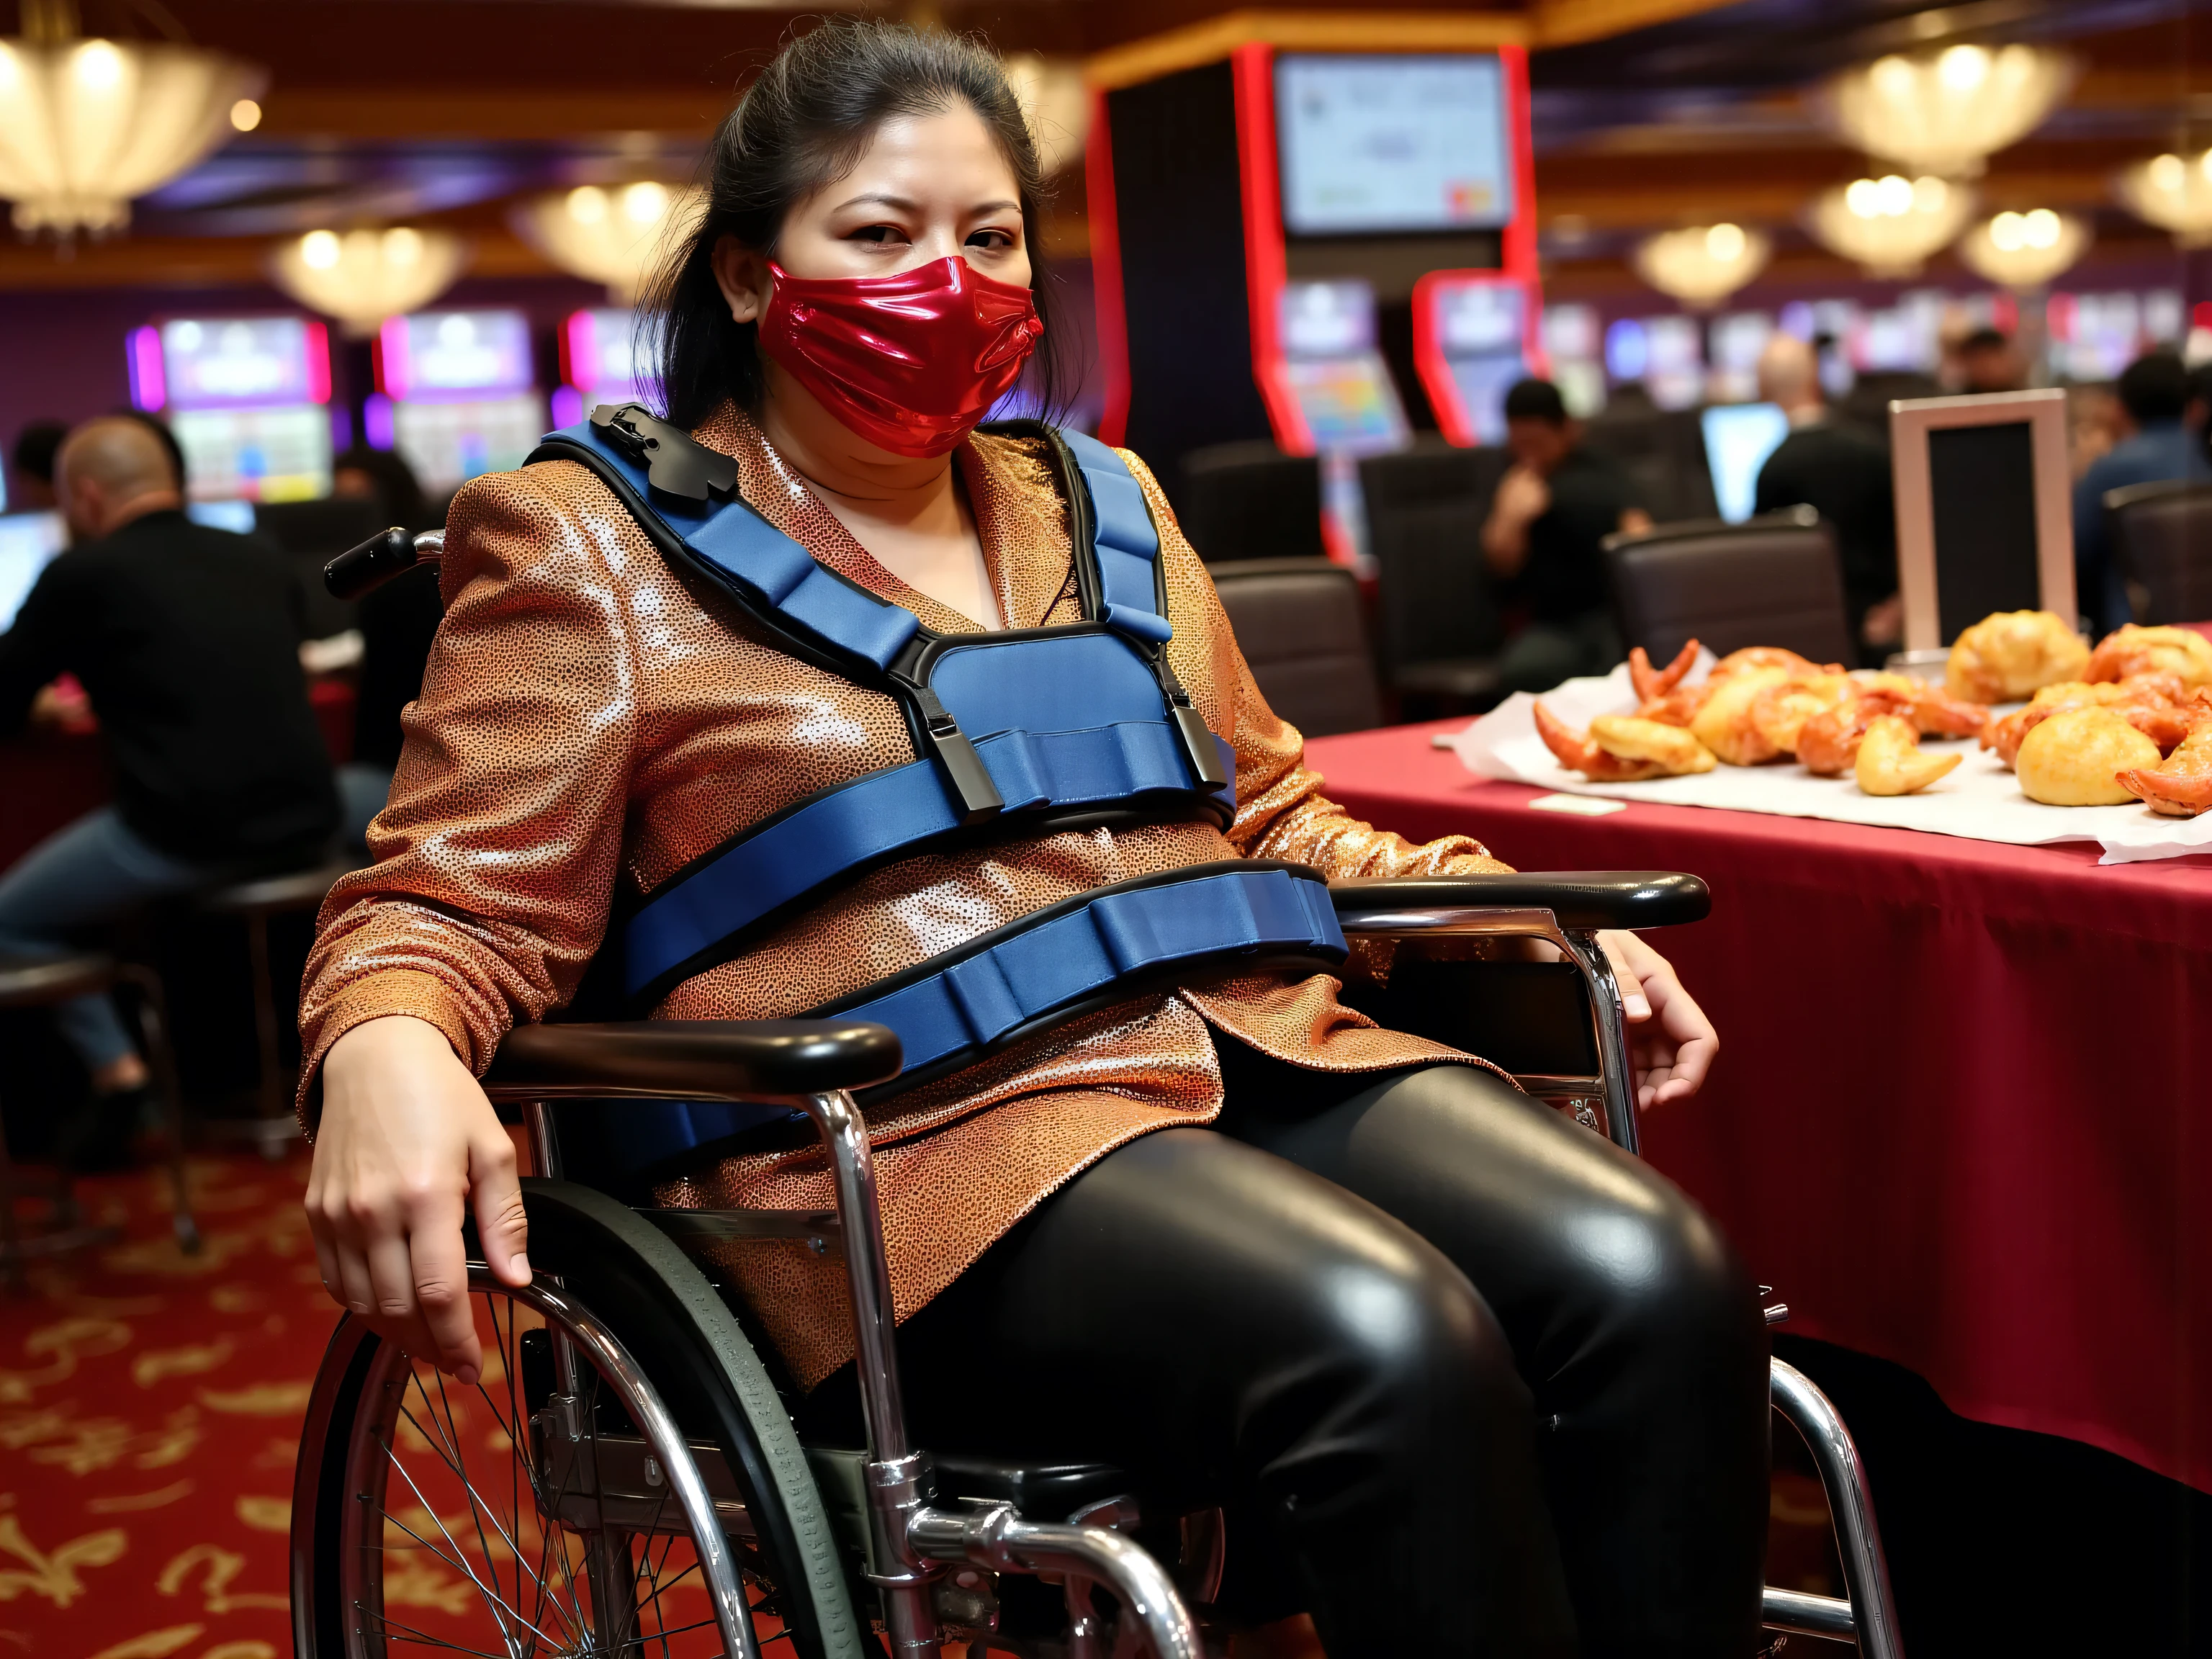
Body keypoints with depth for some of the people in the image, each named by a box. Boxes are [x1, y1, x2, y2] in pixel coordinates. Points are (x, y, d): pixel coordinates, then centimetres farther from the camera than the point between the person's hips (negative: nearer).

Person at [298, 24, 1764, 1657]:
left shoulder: (1103, 503, 22)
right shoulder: (595, 542, 7)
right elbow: (456, 902, 2)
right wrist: (384, 1053, -23)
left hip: (1253, 1051, 6)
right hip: (927, 1152, -5)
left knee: (1656, 1279, -22)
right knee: (1388, 1348, -32)